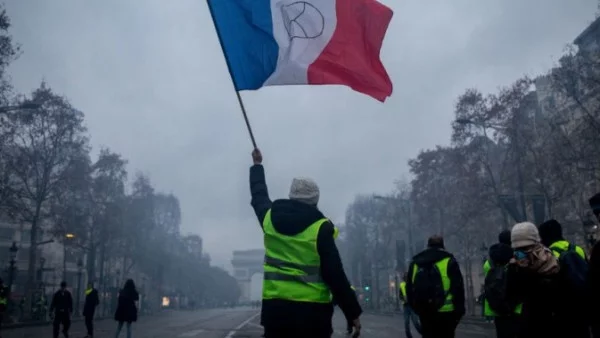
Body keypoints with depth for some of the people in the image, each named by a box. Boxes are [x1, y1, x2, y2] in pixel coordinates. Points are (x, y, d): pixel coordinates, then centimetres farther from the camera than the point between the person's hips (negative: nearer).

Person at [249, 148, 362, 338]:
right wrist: (353, 312, -4)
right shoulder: (320, 228, -9)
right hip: (312, 310, -4)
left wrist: (257, 165, 44)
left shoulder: (270, 218, 5)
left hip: (274, 307, 4)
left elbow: (259, 195, 27)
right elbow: (335, 275, -11)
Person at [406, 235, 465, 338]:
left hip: (424, 312, 4)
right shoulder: (448, 260, -1)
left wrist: (415, 307, 21)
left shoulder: (416, 262, 12)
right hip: (445, 312, -4)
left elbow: (409, 288, 14)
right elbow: (458, 287, -5)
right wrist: (460, 309, 0)